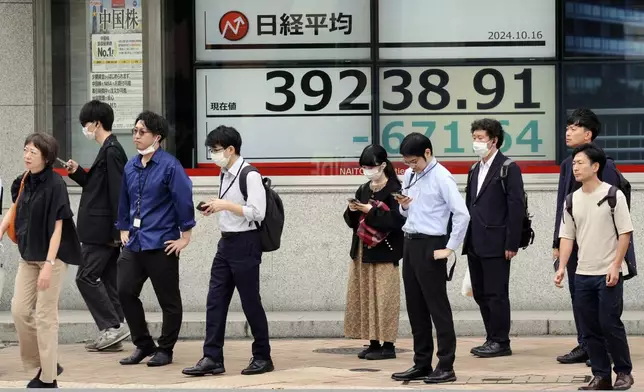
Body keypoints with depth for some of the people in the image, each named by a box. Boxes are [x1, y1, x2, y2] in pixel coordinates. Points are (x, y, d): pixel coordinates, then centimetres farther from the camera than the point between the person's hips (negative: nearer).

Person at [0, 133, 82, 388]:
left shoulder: (54, 184, -16)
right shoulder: (22, 182, 3)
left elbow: (57, 227, -18)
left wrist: (49, 265, -21)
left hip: (51, 257, -7)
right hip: (28, 256, 7)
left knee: (45, 316, -2)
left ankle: (48, 378, 8)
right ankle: (45, 363, 22)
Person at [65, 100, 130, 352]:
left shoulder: (111, 151, -15)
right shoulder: (109, 150, 15)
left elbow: (117, 191, -19)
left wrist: (116, 230, -20)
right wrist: (78, 172, 9)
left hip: (102, 229, -10)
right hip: (105, 231, 10)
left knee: (86, 276, -8)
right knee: (107, 279, 10)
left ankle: (113, 325, -8)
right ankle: (112, 334, 11)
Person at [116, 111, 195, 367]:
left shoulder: (169, 166, -10)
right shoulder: (130, 167, 9)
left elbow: (184, 200, -12)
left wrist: (185, 236, -11)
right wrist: (124, 230, 16)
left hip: (161, 244, -6)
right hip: (134, 243, 6)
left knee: (168, 299, 3)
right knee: (125, 291, 2)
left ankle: (165, 350, 15)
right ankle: (143, 345, 16)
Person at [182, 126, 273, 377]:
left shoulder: (250, 175, -14)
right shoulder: (225, 174, 12)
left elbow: (257, 213, -19)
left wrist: (225, 205, -20)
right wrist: (216, 208, 5)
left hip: (245, 244, -8)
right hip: (226, 242, 8)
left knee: (250, 301, 1)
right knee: (215, 301, 2)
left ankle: (262, 357, 13)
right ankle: (212, 358, 3)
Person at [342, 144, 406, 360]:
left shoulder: (393, 190, -8)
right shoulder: (363, 190, 14)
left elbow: (396, 220, -19)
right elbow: (351, 222, 15)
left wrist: (371, 211, -20)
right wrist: (352, 211, -5)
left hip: (383, 252, -7)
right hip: (361, 251, 7)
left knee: (383, 298, -6)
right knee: (364, 296, 6)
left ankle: (388, 345, -1)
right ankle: (373, 342, 12)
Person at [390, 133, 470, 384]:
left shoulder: (441, 177, -12)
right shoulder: (409, 175, 10)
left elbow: (462, 214, -17)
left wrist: (449, 248, -16)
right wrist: (404, 207, -2)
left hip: (430, 246, -8)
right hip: (410, 243, 8)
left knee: (438, 307, -4)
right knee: (415, 307, 11)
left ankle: (446, 366, 0)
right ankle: (422, 364, 19)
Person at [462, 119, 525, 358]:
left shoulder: (508, 168, -6)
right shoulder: (476, 170, 17)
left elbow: (516, 207, -11)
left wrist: (511, 244, -16)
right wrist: (466, 239, 11)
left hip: (496, 244, -8)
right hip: (475, 245, 8)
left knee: (496, 293, -4)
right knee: (480, 294, 10)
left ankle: (500, 342, 3)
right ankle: (492, 339, 18)